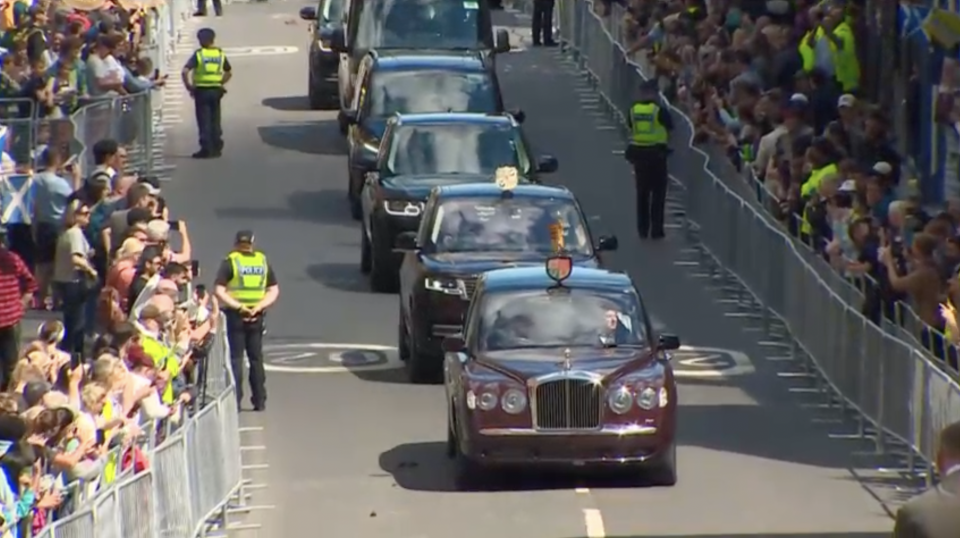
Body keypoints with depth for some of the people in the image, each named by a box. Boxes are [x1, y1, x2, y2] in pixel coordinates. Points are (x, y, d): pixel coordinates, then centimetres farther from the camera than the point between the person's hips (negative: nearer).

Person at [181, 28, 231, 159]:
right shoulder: (220, 54, 6)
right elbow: (228, 73, 14)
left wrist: (189, 86, -6)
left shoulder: (198, 54, -8)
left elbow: (185, 71, -16)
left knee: (204, 122, 0)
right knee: (215, 120, 12)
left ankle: (206, 149, -1)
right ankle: (216, 148, 14)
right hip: (216, 90, 4)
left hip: (202, 90, -4)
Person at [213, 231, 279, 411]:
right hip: (257, 316, 3)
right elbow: (274, 290, 4)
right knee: (256, 358, 12)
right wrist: (260, 306, -5)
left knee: (236, 358, 1)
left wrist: (238, 306, -13)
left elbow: (219, 291, -14)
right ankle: (259, 400, 12)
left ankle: (235, 399, -4)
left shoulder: (230, 262, -5)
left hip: (236, 315, -3)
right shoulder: (263, 261, 7)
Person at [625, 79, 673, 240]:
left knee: (642, 193, 13)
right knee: (658, 193, 4)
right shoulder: (660, 111, -10)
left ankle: (642, 229, 14)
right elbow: (670, 130, -2)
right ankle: (656, 230, 1)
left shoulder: (633, 111, 1)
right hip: (656, 153, -4)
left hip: (638, 153, 4)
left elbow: (631, 130, 8)